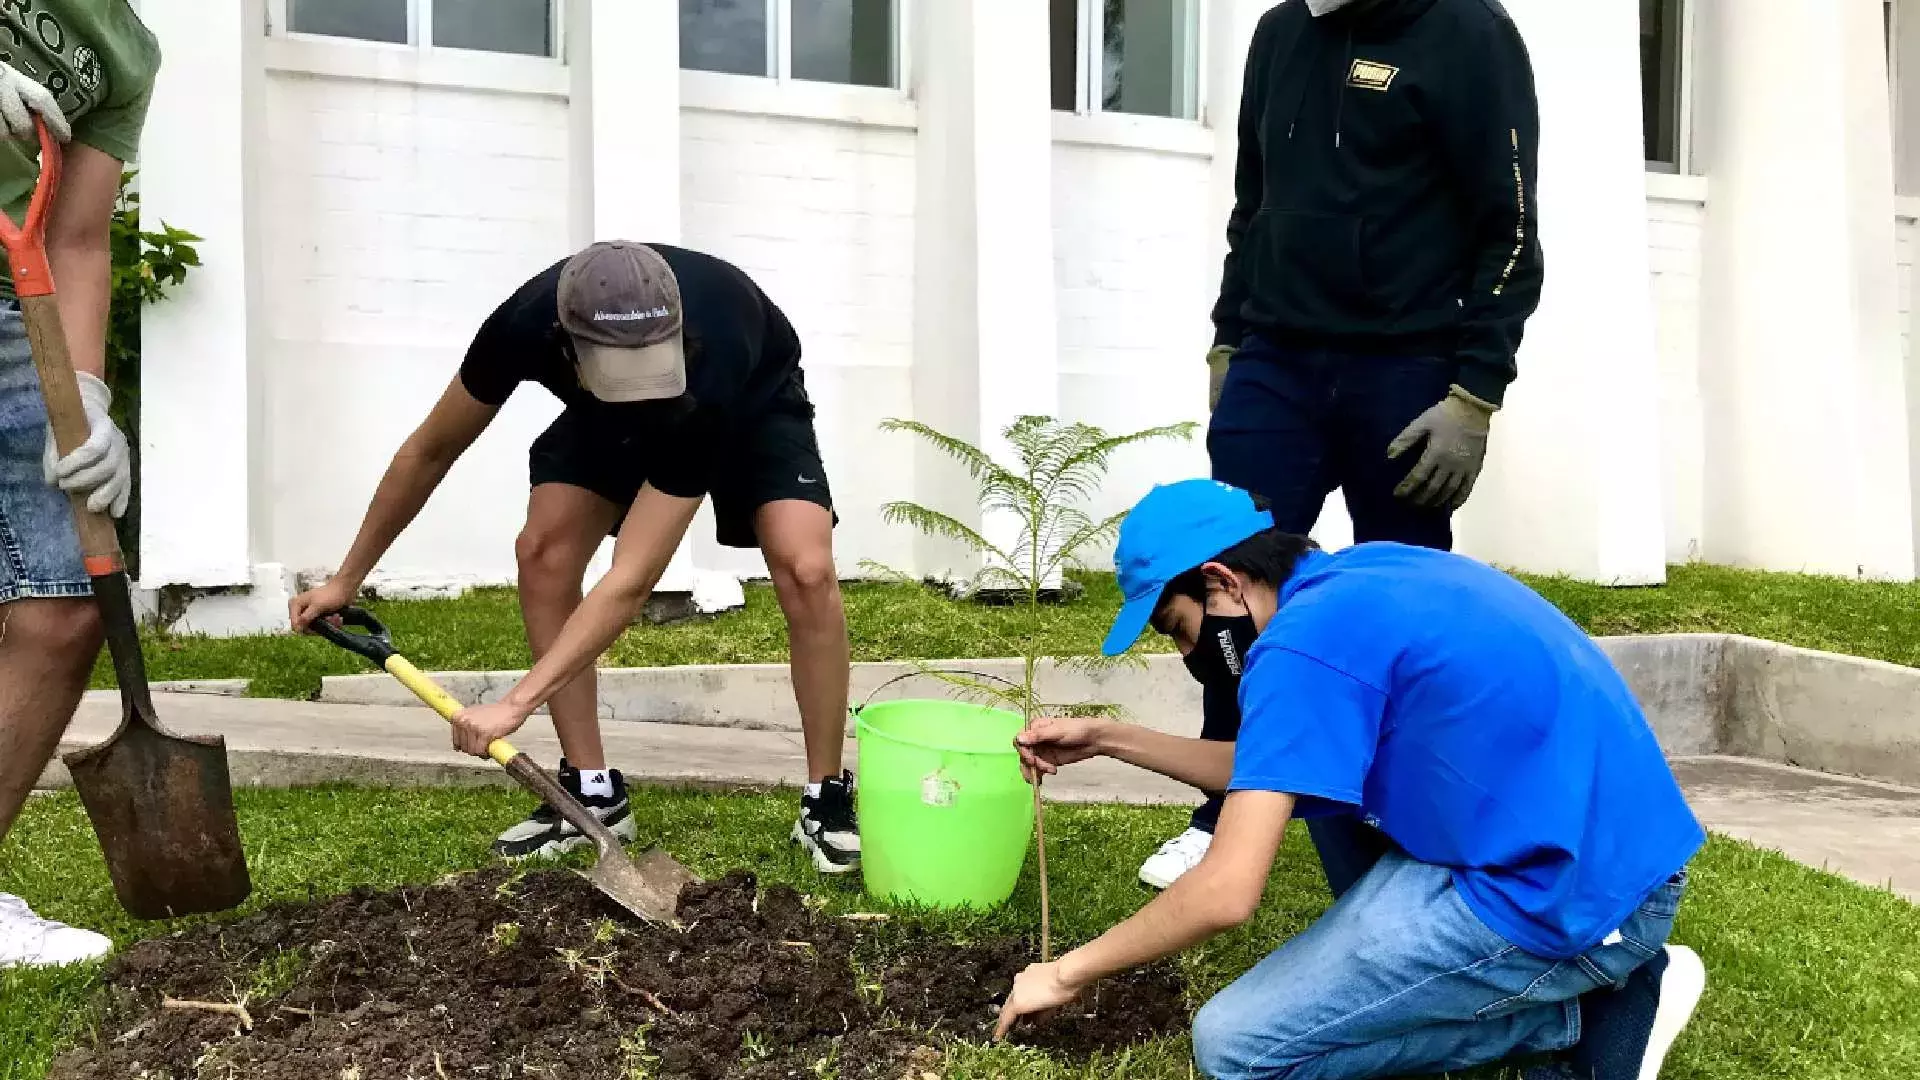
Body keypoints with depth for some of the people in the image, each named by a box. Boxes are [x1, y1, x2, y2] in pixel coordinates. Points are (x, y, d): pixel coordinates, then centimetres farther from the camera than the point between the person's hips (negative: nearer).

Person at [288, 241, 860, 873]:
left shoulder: (705, 372, -46)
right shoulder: (527, 322, -36)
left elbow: (632, 581, -44)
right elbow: (430, 451, -16)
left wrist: (517, 703, -48)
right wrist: (347, 579, -8)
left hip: (754, 400, -3)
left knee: (806, 571, -27)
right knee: (544, 553, -17)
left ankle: (827, 802, -11)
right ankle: (593, 794, -5)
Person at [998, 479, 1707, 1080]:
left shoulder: (1306, 640, -16)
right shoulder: (1365, 576, 12)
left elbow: (1225, 892, -20)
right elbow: (1270, 772, 23)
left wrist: (1069, 973, -6)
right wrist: (1106, 739, 22)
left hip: (1572, 902, -9)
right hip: (1630, 857, 9)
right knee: (1319, 781, 26)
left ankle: (1587, 1014, 0)